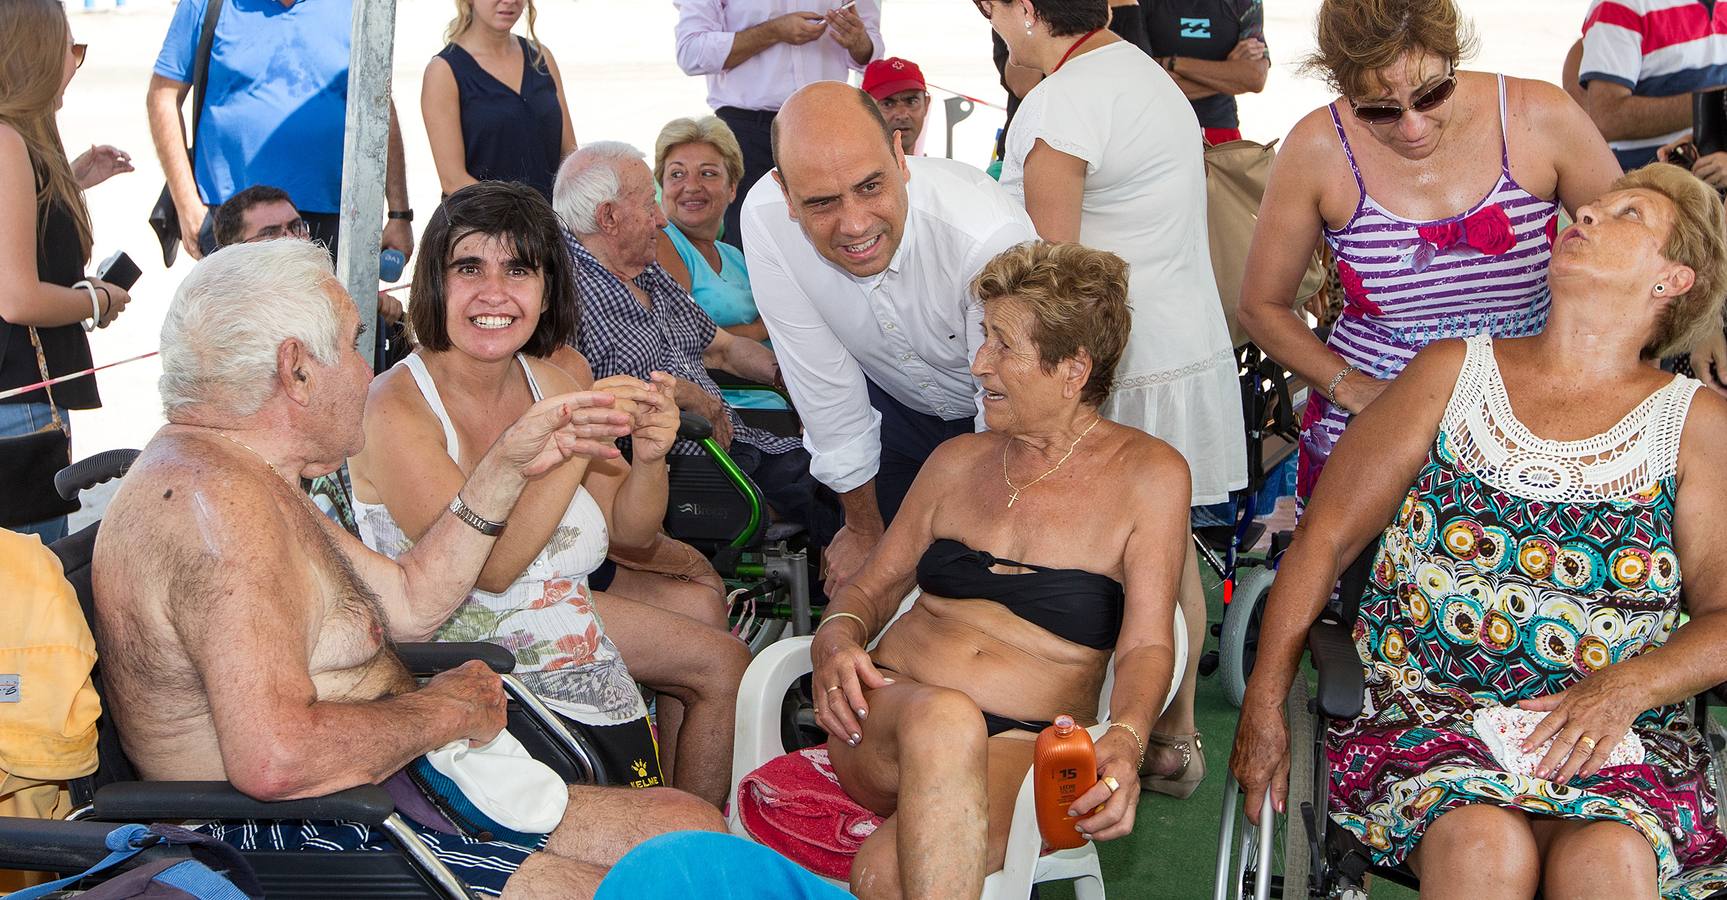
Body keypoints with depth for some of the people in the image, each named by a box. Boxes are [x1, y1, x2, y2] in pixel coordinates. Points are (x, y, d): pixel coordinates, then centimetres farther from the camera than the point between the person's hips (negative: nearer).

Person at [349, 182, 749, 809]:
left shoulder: (556, 380, -2)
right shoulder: (397, 406, -21)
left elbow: (632, 535, 5)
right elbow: (491, 566, -28)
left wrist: (648, 457, -16)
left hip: (559, 611, 8)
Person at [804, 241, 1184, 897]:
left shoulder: (1149, 474, 5)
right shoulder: (959, 461, 17)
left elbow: (1146, 645, -2)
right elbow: (873, 584, 21)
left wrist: (1125, 741, -23)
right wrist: (837, 638, -3)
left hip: (1021, 746, -4)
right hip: (886, 721, 4)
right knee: (944, 718, -38)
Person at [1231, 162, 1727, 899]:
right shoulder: (1454, 373, 10)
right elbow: (1325, 536, 8)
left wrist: (1626, 686, -15)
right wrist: (1264, 703, 1)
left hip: (1617, 736, 0)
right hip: (1429, 715, 0)